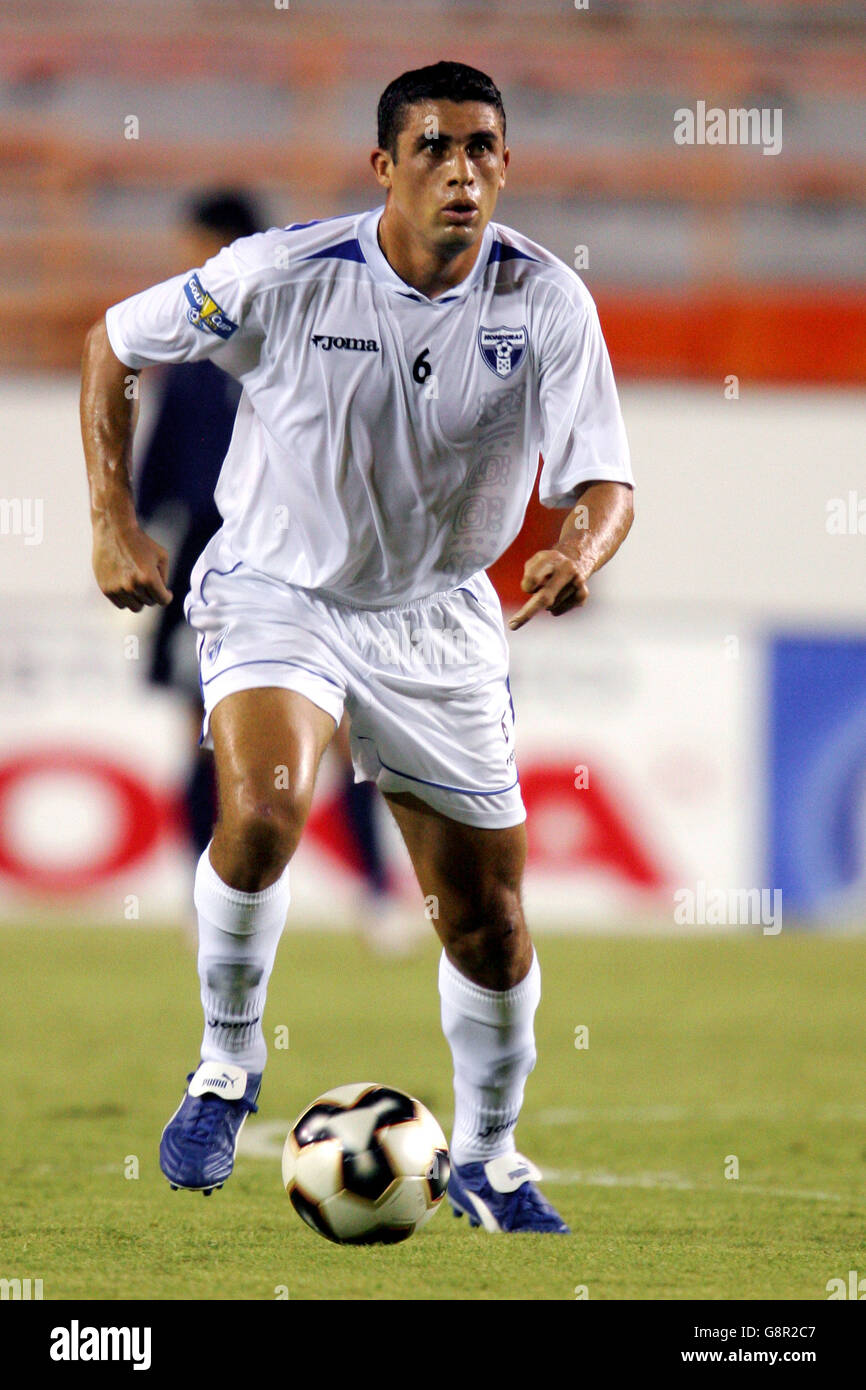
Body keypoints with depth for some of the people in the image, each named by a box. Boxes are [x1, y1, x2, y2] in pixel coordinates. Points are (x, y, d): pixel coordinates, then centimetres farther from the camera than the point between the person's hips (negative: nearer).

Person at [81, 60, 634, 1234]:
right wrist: (113, 521, -10)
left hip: (441, 619, 3)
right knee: (262, 809, -32)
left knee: (488, 919, 5)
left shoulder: (548, 301, -15)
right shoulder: (285, 275, -18)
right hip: (277, 593, -2)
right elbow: (113, 344, -4)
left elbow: (604, 479, -16)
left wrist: (583, 550, -39)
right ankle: (227, 1068, -8)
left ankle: (487, 1158, 30)